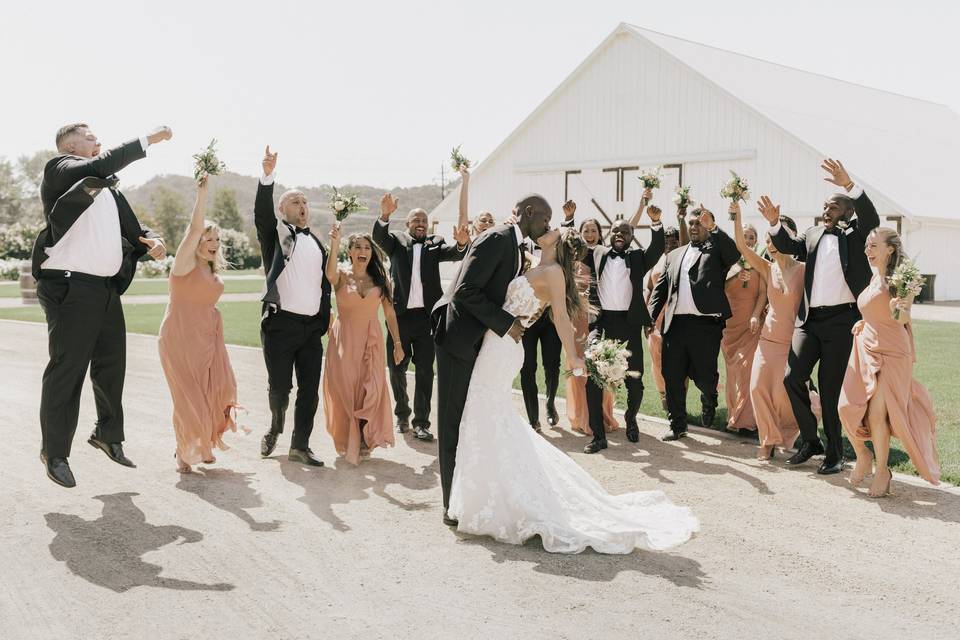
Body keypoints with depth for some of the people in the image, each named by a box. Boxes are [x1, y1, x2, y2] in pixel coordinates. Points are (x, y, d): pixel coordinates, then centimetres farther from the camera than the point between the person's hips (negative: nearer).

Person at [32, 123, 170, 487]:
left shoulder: (108, 189, 18)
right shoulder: (59, 170, -5)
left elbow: (131, 227, 22)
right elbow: (102, 165, -24)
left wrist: (150, 240, -1)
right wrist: (148, 139, -20)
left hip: (107, 290, 8)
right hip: (70, 289, -8)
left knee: (111, 366, 17)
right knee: (66, 372, -3)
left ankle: (109, 435, 34)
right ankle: (55, 453, 8)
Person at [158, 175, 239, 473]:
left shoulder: (212, 272, 14)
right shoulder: (185, 264, -7)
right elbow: (194, 228, -21)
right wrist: (202, 193, -26)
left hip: (206, 339, 6)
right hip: (180, 338, -6)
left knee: (213, 391, 0)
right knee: (188, 397, -4)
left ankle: (204, 445, 18)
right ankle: (184, 452, 11)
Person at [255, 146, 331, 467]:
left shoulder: (317, 243, 16)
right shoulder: (276, 234, 2)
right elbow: (262, 213, -18)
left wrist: (325, 320, 12)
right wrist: (268, 176, -32)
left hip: (312, 326, 4)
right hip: (280, 323, -4)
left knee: (310, 389, 4)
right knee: (279, 387, 1)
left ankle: (300, 445, 14)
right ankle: (275, 428, 30)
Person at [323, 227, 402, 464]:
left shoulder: (380, 279, 5)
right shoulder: (341, 275, -2)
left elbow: (390, 313, 8)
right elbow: (330, 275, -28)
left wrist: (397, 343, 6)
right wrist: (334, 247, -42)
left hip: (371, 341, 2)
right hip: (344, 340, -1)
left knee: (371, 390, -5)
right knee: (345, 389, 0)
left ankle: (365, 440, 10)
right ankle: (347, 442, 15)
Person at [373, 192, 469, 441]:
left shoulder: (435, 244, 8)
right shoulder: (396, 241, 6)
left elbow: (454, 253, -10)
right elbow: (378, 236, -14)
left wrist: (462, 243, -34)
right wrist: (385, 215, -34)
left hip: (426, 316, 0)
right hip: (399, 315, 0)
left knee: (425, 371, 1)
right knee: (396, 368, 10)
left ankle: (421, 422, 7)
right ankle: (402, 415, 29)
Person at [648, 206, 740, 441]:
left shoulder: (716, 250, 8)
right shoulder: (674, 255, 21)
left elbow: (734, 253, -15)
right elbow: (660, 289, 18)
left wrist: (713, 227, -17)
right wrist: (651, 317, 5)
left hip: (706, 324, -4)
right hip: (675, 324, 4)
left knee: (704, 376, -2)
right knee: (672, 377, 4)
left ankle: (708, 401, 32)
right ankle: (677, 425, 17)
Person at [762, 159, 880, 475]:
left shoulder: (855, 235, 1)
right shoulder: (813, 235, 16)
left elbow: (871, 218, -16)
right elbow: (788, 246, 8)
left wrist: (848, 185, -28)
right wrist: (774, 223, -11)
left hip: (841, 320, -5)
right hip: (809, 319, 5)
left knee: (830, 389, -1)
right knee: (793, 378, 1)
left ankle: (835, 454, 13)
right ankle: (810, 441, 18)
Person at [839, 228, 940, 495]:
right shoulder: (873, 278, 10)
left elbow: (903, 319, -20)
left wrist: (899, 311, -38)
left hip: (891, 353, -6)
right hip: (865, 348, 6)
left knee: (877, 413, -12)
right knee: (848, 407, -5)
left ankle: (882, 470, 7)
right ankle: (862, 455, 19)